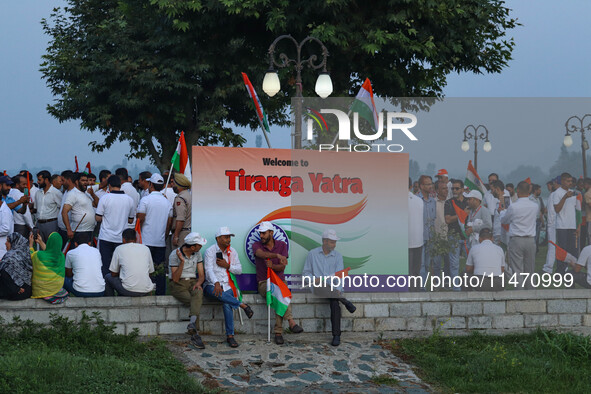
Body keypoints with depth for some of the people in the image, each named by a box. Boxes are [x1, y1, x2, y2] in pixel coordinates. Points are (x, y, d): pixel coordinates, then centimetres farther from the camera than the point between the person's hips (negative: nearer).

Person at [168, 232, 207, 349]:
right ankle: (195, 335, -32)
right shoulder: (174, 255, -9)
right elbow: (175, 279, -13)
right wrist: (182, 261, -25)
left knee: (198, 294, -35)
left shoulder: (197, 254, 8)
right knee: (193, 302, -32)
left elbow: (201, 274, 10)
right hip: (178, 284, -3)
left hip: (192, 282, 3)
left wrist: (198, 283, -14)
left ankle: (192, 324, -53)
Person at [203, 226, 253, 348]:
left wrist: (227, 266, -5)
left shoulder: (232, 251, 13)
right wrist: (216, 283, -30)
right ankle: (243, 305, -29)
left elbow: (239, 270, 14)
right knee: (215, 292, -40)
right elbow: (209, 270, -13)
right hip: (212, 285, -2)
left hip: (227, 285, 2)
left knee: (227, 304, -29)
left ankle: (230, 336, -24)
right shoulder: (210, 251, 0)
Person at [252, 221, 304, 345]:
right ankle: (291, 322, -42)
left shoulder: (282, 245, 8)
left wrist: (272, 265, -24)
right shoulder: (256, 245, 2)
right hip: (264, 283, -2)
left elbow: (282, 266, -1)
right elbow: (262, 254, -25)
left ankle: (278, 332, -33)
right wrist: (277, 255, -44)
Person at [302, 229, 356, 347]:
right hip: (319, 287, -1)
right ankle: (344, 300, -20)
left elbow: (339, 276, -1)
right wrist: (313, 279, -14)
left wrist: (338, 290, -19)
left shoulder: (338, 256, 8)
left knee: (334, 303, -30)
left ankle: (336, 335, -24)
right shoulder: (312, 254, 6)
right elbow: (305, 272, 8)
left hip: (334, 288, 1)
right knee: (317, 289, -38)